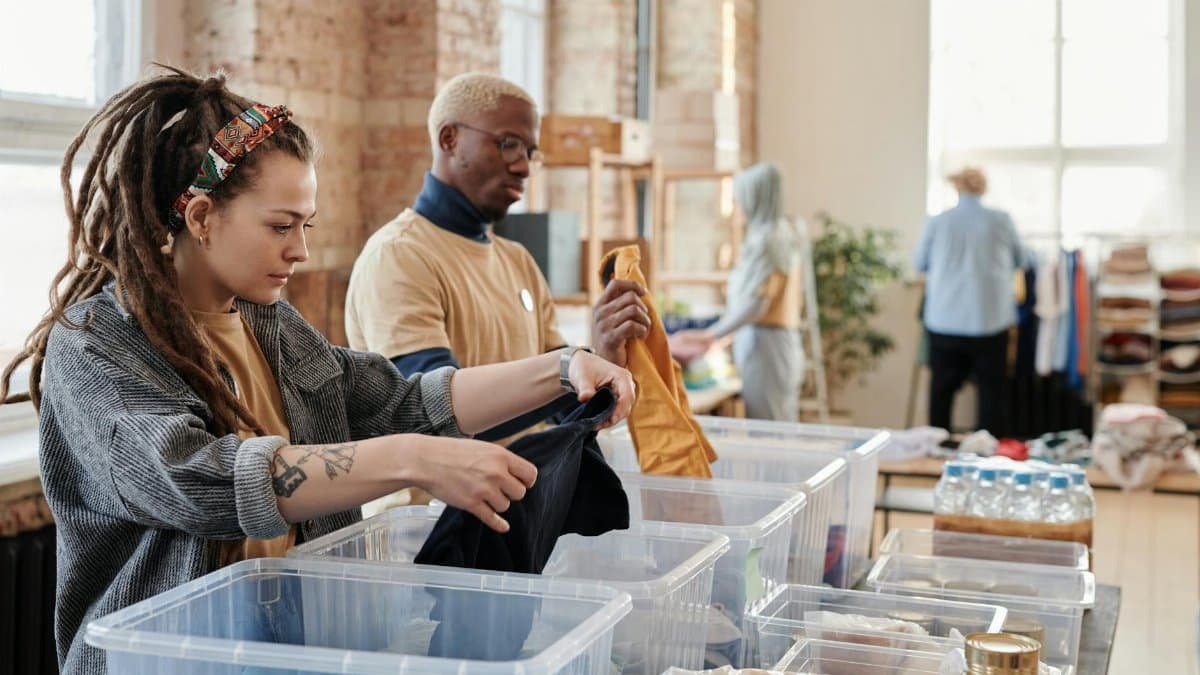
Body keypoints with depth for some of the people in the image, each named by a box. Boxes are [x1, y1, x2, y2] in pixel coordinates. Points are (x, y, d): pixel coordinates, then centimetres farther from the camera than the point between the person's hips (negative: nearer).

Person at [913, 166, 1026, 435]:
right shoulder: (1001, 221, -4)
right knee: (991, 389, 6)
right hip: (990, 320, -1)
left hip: (944, 320, 1)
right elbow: (1020, 261, 12)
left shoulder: (936, 223, -4)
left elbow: (919, 263, 11)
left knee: (942, 388, 10)